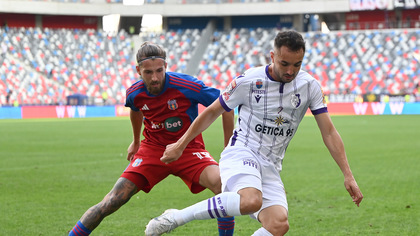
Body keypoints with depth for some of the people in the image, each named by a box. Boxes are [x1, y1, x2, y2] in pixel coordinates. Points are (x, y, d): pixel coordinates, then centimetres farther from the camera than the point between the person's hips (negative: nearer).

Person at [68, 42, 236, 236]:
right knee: (112, 202, -11)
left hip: (188, 148, -2)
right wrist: (136, 141, 34)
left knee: (221, 183, -32)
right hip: (152, 148, 2)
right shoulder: (135, 94, -10)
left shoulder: (186, 86, -23)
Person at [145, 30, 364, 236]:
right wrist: (180, 146, 12)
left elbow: (329, 132, 5)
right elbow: (211, 112, 5)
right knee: (251, 201, -38)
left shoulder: (309, 86, 1)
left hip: (270, 167, 5)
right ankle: (175, 217, -25)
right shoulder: (249, 81, -8)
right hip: (241, 153, -4)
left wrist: (348, 175, -2)